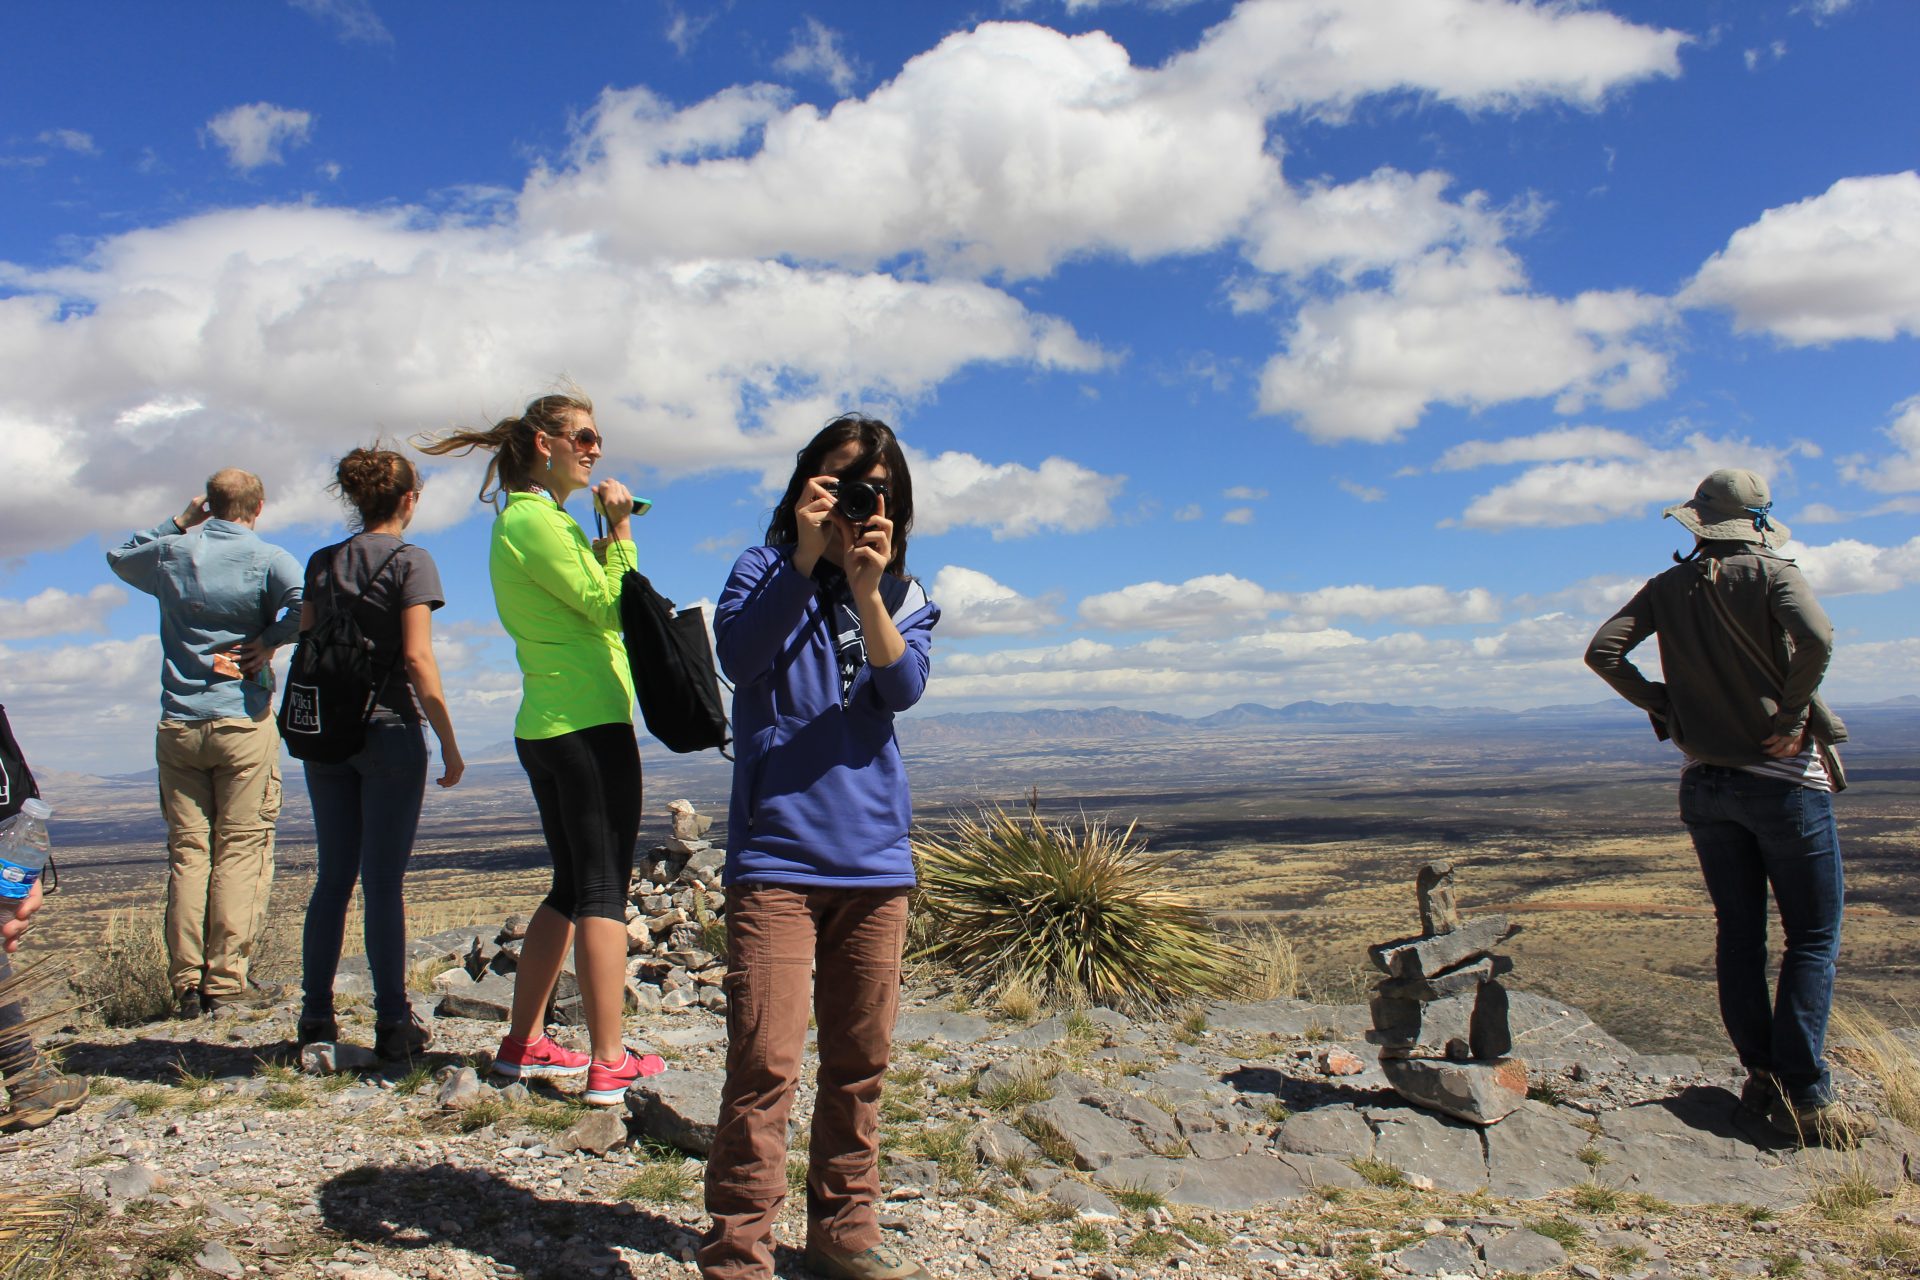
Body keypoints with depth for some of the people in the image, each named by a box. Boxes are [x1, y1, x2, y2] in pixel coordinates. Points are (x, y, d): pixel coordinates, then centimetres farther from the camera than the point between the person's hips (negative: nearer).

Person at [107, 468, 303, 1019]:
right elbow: (306, 604, -24)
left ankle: (186, 984, 7)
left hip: (179, 724, 4)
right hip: (244, 724, -3)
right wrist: (270, 640, -8)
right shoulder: (266, 558, -5)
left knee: (186, 853, 8)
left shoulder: (171, 555, 7)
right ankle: (224, 981, -3)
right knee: (241, 851, 0)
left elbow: (118, 555, 30)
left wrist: (180, 523, 22)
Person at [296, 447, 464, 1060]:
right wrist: (449, 744, -10)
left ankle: (316, 1015, 17)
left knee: (333, 877, 13)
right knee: (384, 881, -1)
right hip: (389, 733, -5)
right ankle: (392, 1021, 5)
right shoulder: (411, 561, -8)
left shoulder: (322, 563, 9)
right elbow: (417, 658, -14)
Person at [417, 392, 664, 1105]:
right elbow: (606, 605, -16)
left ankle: (523, 1045, 23)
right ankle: (610, 1065, -2)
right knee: (603, 890, -6)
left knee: (571, 886, 16)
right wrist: (620, 528, -8)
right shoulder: (536, 519, -11)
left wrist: (609, 534, 11)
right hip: (589, 721, -10)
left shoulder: (528, 519, 20)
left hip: (547, 725, 10)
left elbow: (591, 604, 18)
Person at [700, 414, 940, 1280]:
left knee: (861, 1060, 11)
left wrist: (867, 590, -20)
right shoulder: (766, 573, 4)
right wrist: (805, 557, -20)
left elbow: (903, 689, -7)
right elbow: (739, 659, -15)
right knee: (764, 1062, -9)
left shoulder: (902, 597, 11)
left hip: (873, 858, 4)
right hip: (775, 853, -3)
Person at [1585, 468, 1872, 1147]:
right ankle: (1803, 1096, 0)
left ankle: (1761, 1077, 17)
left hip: (1704, 780, 4)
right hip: (1783, 778, -4)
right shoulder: (1773, 573, -8)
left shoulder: (1669, 588, 4)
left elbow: (1603, 650, -3)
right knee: (1812, 937, 3)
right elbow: (1815, 638, -26)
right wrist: (1792, 718, -15)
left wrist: (1662, 706, 3)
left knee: (1739, 934, 13)